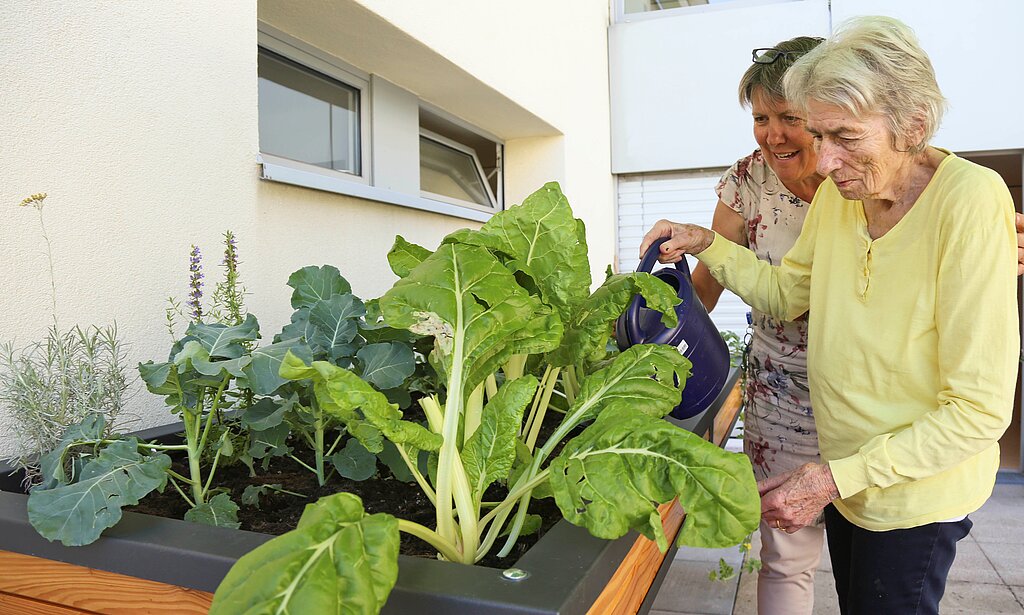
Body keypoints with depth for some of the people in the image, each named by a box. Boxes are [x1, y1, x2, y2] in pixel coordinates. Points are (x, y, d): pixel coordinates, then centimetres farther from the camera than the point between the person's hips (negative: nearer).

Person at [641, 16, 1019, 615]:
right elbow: (786, 292, 8)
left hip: (917, 493, -6)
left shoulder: (970, 200, -26)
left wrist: (837, 476, -27)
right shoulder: (836, 194, -6)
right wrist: (706, 244, -6)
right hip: (845, 478, 6)